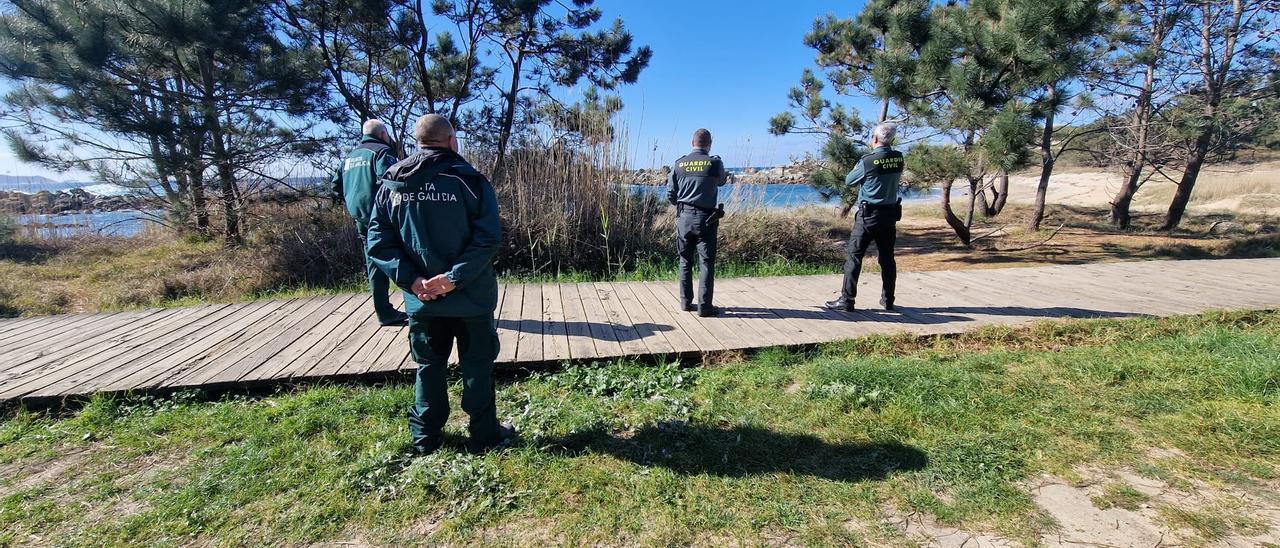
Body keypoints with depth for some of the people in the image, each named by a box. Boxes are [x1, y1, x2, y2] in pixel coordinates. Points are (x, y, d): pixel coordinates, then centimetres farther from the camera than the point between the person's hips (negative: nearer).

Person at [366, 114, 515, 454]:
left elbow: (378, 242, -1)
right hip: (470, 297, -3)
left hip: (421, 300, 4)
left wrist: (411, 280, -8)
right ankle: (485, 435, 22)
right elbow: (488, 238, -19)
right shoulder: (468, 179, -10)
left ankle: (426, 437, 30)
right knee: (477, 365, 11)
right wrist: (455, 277, -19)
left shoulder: (390, 185, 3)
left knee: (429, 366, 18)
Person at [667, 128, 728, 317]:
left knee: (685, 261, 13)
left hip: (683, 217, 3)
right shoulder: (715, 163, -6)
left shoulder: (679, 164, 2)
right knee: (706, 263, 2)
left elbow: (670, 195, 5)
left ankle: (686, 302, 19)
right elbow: (721, 181, 15)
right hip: (705, 218, -3)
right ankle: (704, 306, 3)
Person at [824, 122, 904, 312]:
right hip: (890, 214, 5)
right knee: (887, 258, 11)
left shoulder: (867, 161, -14)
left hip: (868, 215, -5)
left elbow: (849, 180, -1)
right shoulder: (899, 158, 0)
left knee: (855, 256, -1)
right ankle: (888, 299, 20)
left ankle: (847, 300, -2)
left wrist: (856, 168, 18)